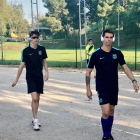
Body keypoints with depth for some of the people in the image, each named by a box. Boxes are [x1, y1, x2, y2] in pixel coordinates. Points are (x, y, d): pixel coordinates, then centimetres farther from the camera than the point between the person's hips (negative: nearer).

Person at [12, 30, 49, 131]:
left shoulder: (42, 49, 4)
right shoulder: (26, 50, -7)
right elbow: (22, 65, -3)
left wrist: (46, 72, 0)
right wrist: (16, 80, -1)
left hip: (40, 77, 4)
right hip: (30, 77, -4)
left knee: (37, 99, 10)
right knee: (34, 98, -14)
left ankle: (34, 119, 25)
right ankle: (35, 121, -7)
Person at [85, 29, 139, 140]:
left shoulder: (117, 53, 1)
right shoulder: (96, 54, -8)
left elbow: (125, 68, 4)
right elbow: (88, 72, -1)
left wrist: (134, 81, -10)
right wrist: (88, 89, -3)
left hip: (114, 88, 4)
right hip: (102, 88, -4)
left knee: (111, 111, 13)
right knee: (106, 112, -13)